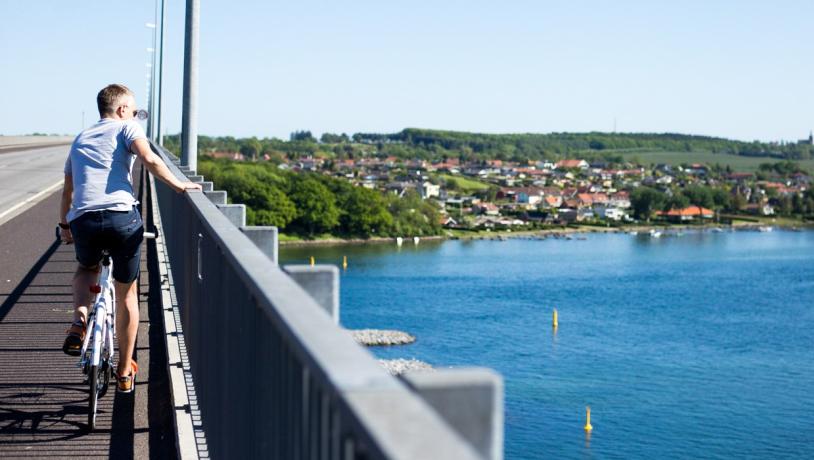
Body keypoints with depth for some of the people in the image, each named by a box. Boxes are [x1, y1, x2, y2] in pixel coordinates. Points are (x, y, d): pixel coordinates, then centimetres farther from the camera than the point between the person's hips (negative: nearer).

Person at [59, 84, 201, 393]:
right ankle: (125, 372, 23)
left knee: (86, 268, 35)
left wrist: (64, 224, 46)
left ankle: (79, 321, 6)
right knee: (126, 293, 14)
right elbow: (149, 159, -10)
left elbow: (67, 190, 34)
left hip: (83, 220, 4)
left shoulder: (80, 139, 27)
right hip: (122, 217, -4)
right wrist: (178, 185, -1)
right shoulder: (126, 128, 11)